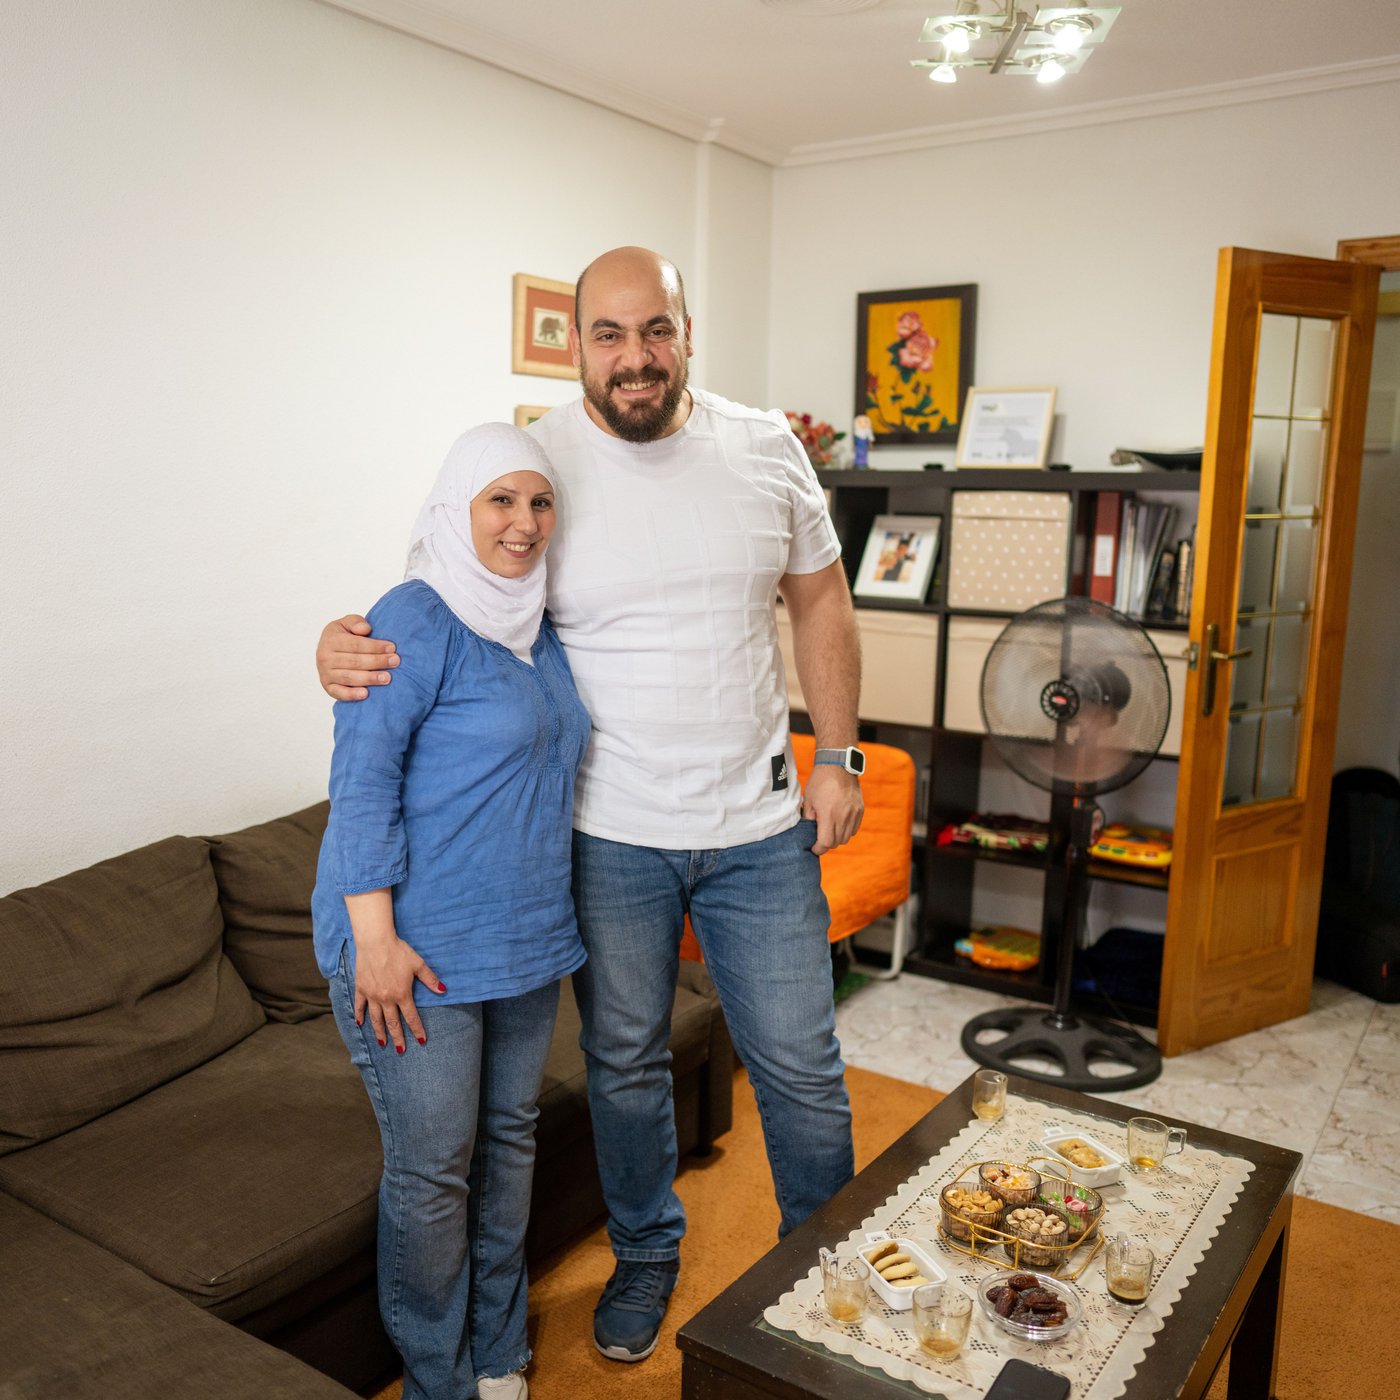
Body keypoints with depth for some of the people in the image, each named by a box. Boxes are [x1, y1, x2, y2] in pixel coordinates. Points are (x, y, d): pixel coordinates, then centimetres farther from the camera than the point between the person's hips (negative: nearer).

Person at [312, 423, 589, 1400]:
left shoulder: (541, 629, 9)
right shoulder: (414, 623, -14)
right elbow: (362, 783, -18)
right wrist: (375, 937, -20)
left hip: (526, 939, 8)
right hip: (419, 950, -8)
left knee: (509, 1139, 18)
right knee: (432, 1171, 4)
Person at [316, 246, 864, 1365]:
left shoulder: (765, 448, -2)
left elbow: (820, 601, 7)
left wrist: (837, 757, 3)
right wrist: (345, 646, -26)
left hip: (760, 824, 2)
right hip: (609, 832, -1)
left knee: (800, 1063, 12)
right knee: (625, 1061, 17)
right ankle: (647, 1251, 45)